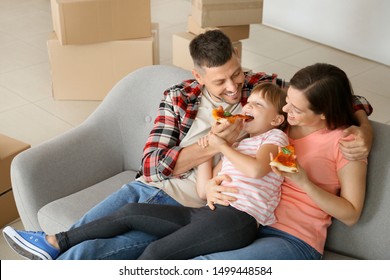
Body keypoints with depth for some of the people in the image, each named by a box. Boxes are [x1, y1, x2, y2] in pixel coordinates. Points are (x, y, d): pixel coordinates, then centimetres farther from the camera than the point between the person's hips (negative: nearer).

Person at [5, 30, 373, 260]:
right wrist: (211, 145, -19)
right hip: (144, 188, 4)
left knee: (83, 255, -19)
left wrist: (363, 133, -20)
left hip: (182, 212, -4)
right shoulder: (178, 97, 2)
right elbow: (151, 165, -5)